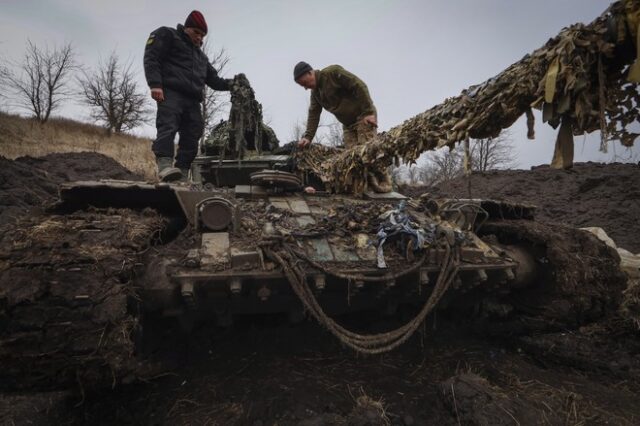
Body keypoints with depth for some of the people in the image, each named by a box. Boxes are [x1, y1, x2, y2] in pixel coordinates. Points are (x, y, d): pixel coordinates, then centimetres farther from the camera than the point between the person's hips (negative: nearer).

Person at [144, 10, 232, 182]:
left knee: (191, 138, -5)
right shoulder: (166, 35, 15)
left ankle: (182, 173, -5)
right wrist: (155, 84, -15)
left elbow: (213, 79, 29)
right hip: (171, 93, -6)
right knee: (168, 127, -26)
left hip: (192, 100, 7)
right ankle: (165, 164, -38)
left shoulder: (201, 56, 35)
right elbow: (151, 58, 0)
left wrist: (230, 84, 9)